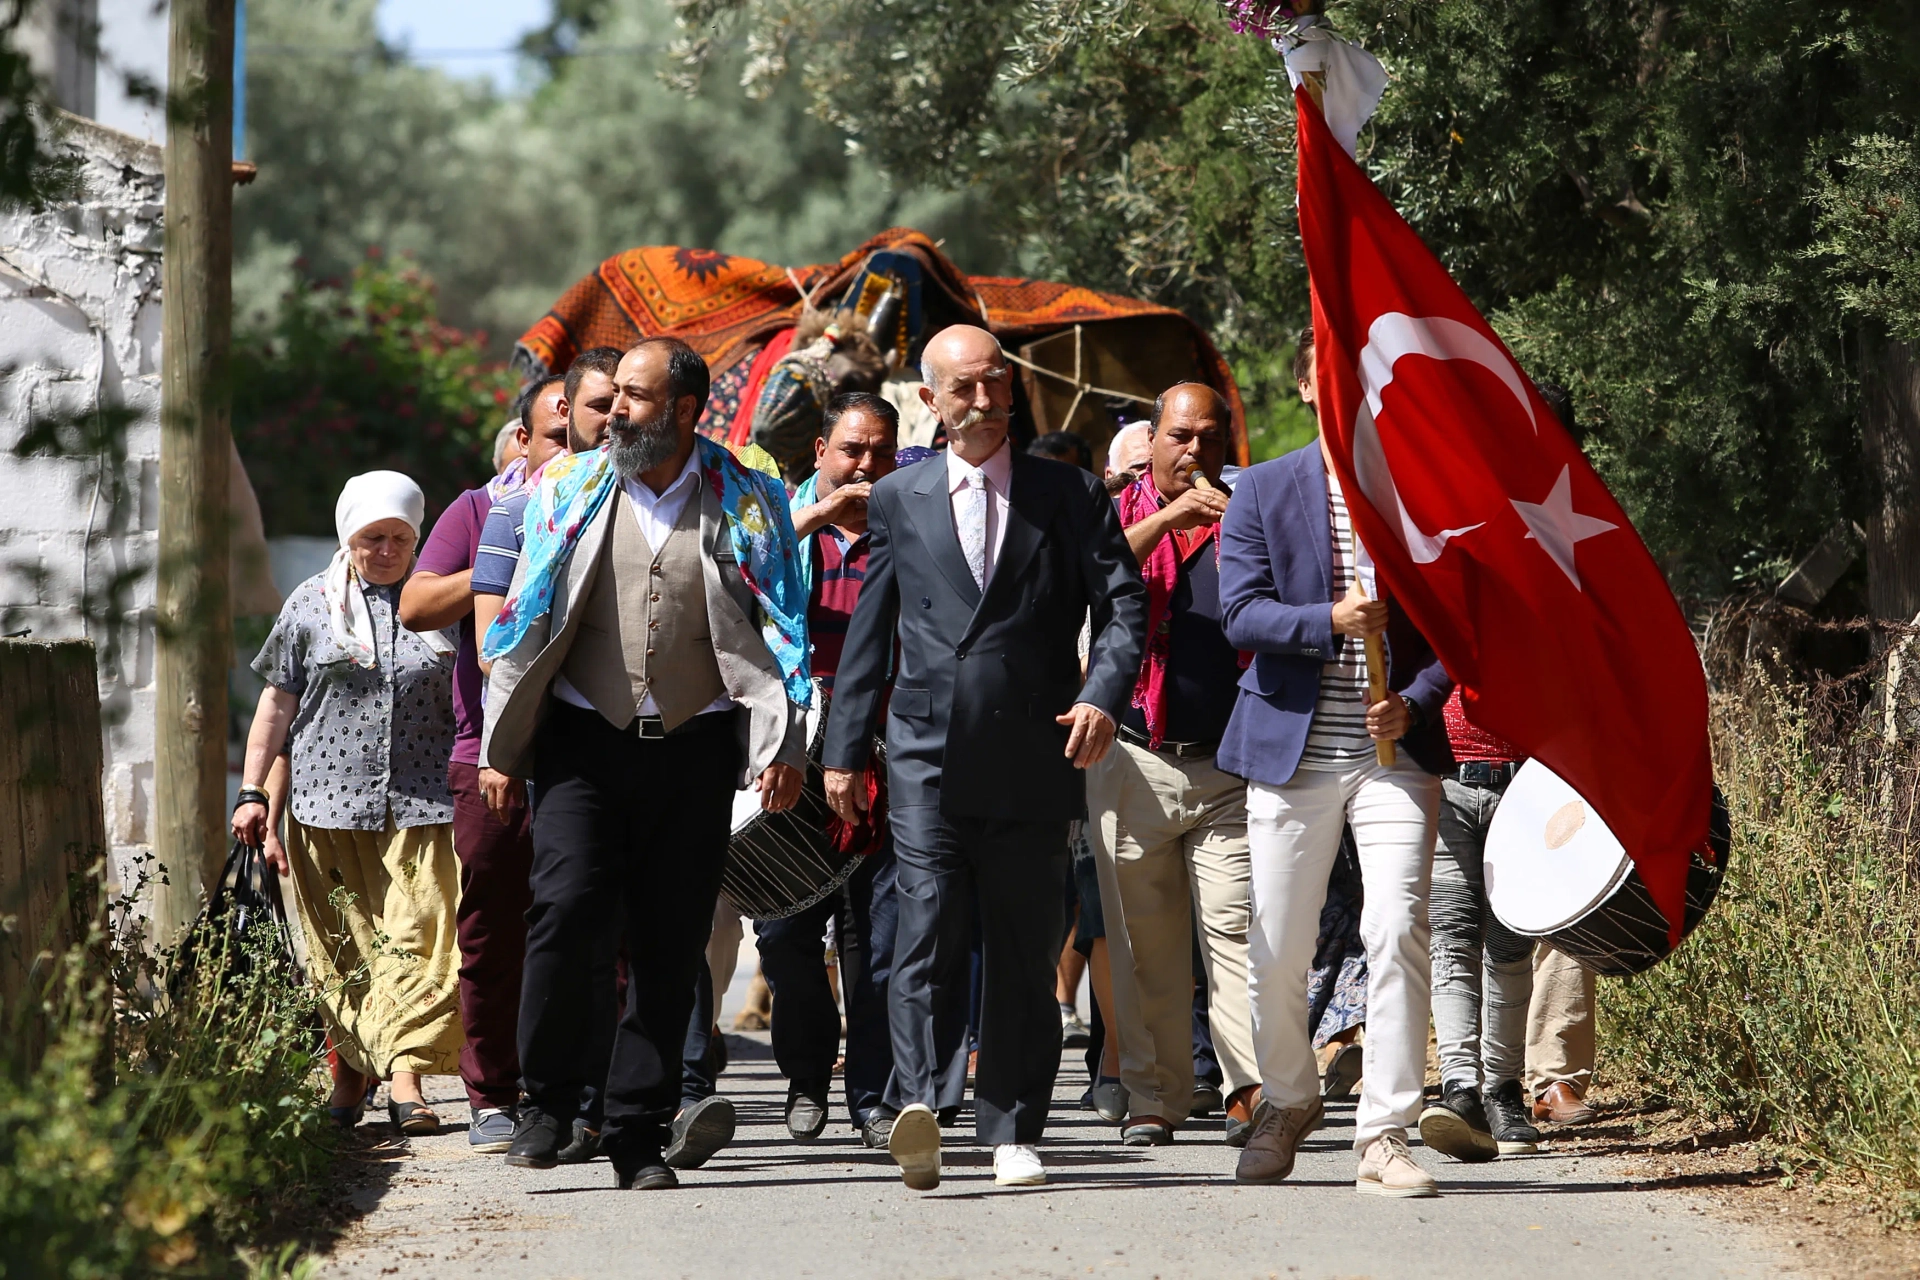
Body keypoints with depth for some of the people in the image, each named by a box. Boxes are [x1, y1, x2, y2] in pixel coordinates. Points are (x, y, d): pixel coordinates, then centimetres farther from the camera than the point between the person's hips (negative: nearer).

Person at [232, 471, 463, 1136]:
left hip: (424, 804, -1)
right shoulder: (311, 605, 9)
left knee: (419, 933, -12)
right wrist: (252, 791, 4)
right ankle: (349, 1074, 14)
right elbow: (278, 704, 10)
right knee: (343, 943, 3)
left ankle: (406, 1072, -16)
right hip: (331, 802, 1)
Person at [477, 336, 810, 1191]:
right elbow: (525, 620, 11)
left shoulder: (746, 504, 4)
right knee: (566, 911, -15)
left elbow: (780, 631, 5)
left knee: (669, 944, 0)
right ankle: (549, 1102, 2)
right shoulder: (571, 492, 8)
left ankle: (639, 1135, 9)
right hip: (585, 741, 0)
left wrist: (783, 746, -6)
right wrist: (501, 750, 8)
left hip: (696, 745, 0)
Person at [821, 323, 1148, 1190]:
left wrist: (1103, 695, -15)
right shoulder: (898, 500, 12)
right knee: (929, 925, -16)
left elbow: (1123, 603, 3)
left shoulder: (1069, 495, 9)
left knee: (1024, 947, 5)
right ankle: (917, 1104, -28)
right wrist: (845, 747, 10)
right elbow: (868, 630, 14)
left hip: (1031, 760, 1)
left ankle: (1013, 1132, 11)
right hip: (927, 758, -1)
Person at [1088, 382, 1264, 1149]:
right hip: (1135, 761, 1)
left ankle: (1252, 1090, -15)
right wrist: (1166, 519, -20)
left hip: (1231, 765, -1)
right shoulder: (1121, 515, 11)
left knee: (1235, 927, -11)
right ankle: (1153, 1096, 9)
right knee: (1143, 938, 3)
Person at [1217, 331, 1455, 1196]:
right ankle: (1287, 1100, 32)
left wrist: (1414, 702, -11)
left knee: (1397, 931, -14)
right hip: (1292, 747, 1)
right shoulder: (1263, 492, 5)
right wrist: (1329, 622, -20)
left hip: (1396, 747, -1)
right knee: (1276, 950, 6)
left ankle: (1383, 1137, -11)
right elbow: (1240, 613, -3)